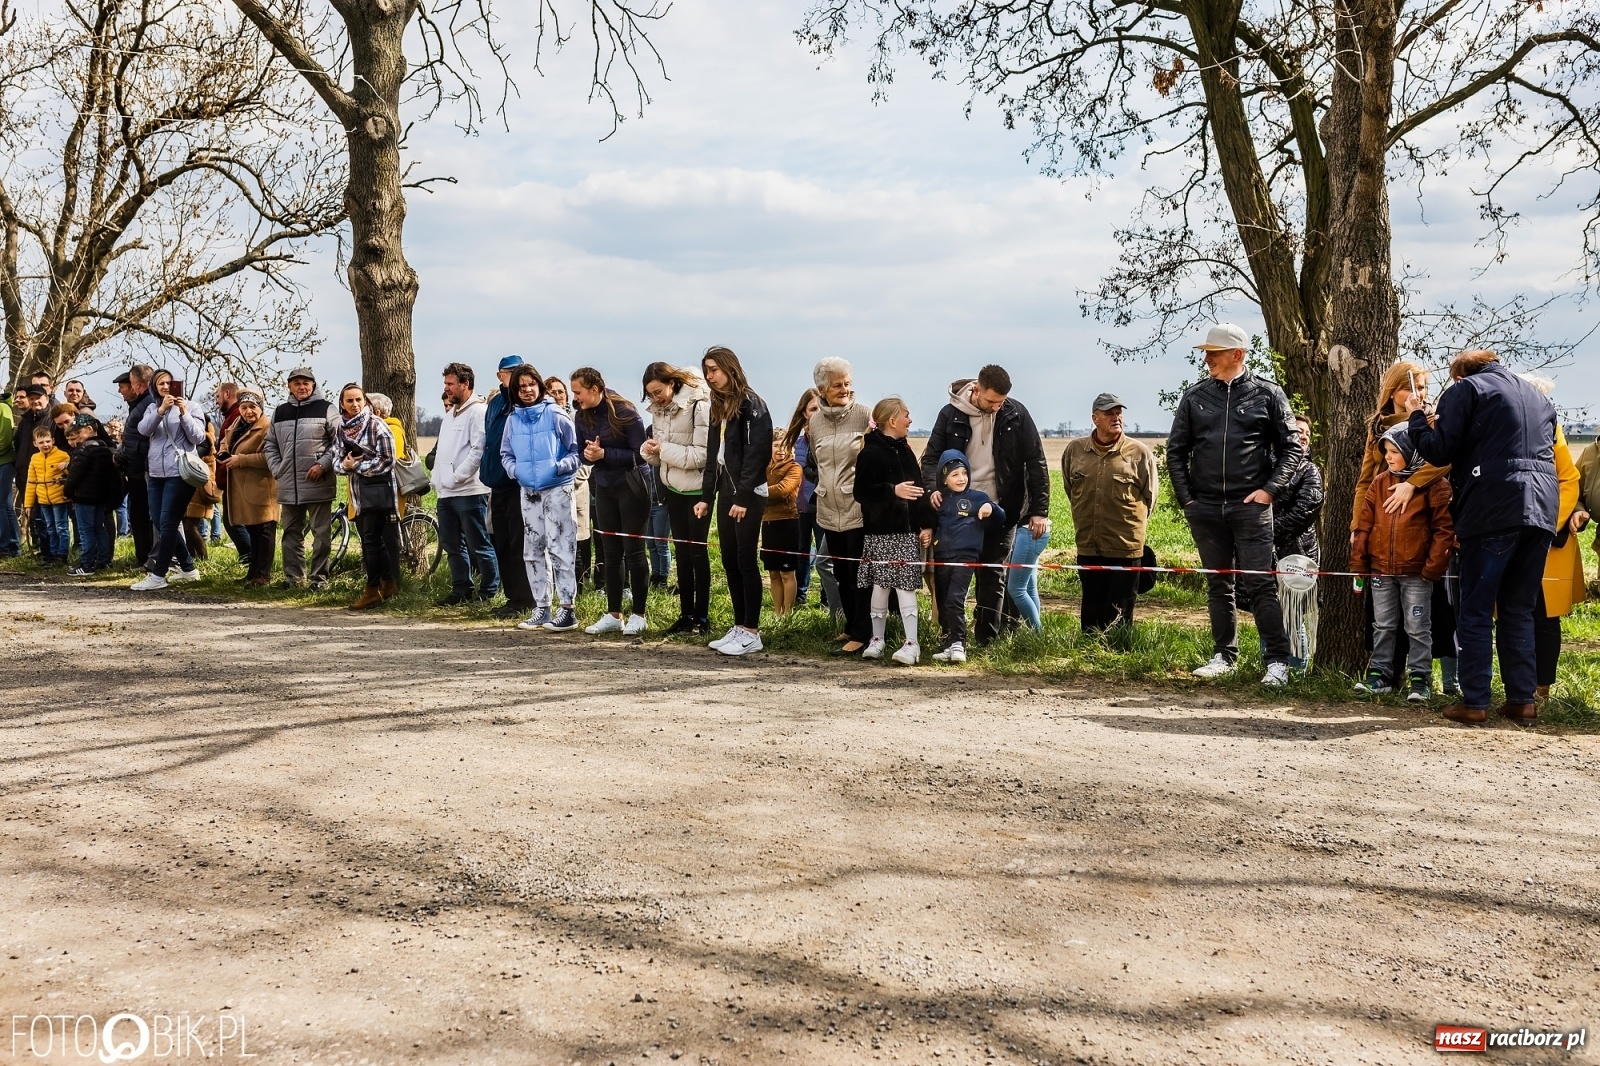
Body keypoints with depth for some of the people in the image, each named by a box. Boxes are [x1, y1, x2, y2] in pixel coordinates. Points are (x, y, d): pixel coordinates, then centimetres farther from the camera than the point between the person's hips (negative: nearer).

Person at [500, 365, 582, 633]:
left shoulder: (556, 414, -6)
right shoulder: (513, 419, 8)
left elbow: (576, 452, -5)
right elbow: (506, 453, 17)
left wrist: (560, 466, -21)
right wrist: (513, 469, -3)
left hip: (557, 490, -6)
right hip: (528, 492, 6)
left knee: (560, 548, -8)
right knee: (533, 551, 9)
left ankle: (567, 609, -5)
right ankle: (542, 607, 18)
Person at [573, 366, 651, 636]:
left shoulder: (625, 412, -15)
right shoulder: (582, 417, 2)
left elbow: (638, 454, -16)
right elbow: (583, 452, 10)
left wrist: (604, 454, -22)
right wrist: (588, 455, -13)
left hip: (631, 489, -6)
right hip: (604, 489, 6)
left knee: (633, 551, -1)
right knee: (610, 553, 9)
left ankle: (638, 615, 8)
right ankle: (613, 615, 16)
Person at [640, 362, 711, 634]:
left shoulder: (698, 405, -19)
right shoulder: (659, 409, 5)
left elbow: (702, 454, -24)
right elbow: (658, 456, 11)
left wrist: (664, 448, -23)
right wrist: (649, 449, -11)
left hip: (697, 488, -7)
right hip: (672, 487, 7)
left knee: (697, 551, -1)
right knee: (681, 552, 11)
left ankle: (702, 616, 7)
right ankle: (686, 614, 18)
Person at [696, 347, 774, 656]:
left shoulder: (751, 404, -9)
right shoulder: (718, 407, 15)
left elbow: (754, 453, -16)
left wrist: (743, 498, -21)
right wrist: (706, 497, 12)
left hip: (748, 493, -8)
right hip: (725, 492, 8)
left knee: (746, 560, -6)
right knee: (730, 561, 8)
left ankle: (752, 632, -1)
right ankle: (739, 627, 14)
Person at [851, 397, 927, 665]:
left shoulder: (905, 451, 13)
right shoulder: (871, 452, -8)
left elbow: (918, 488, 15)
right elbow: (861, 491, -14)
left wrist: (925, 524, 9)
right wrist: (893, 491, -22)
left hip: (907, 529, 5)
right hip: (880, 530, -5)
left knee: (906, 585, 0)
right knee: (880, 584, 2)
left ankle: (911, 643, -2)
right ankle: (877, 639, 14)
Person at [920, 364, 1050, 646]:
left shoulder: (1016, 414, -6)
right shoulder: (951, 414, -5)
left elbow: (1036, 463, -3)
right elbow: (931, 456, 0)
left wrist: (1040, 510, -7)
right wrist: (933, 488, -21)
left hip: (1001, 510, -1)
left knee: (993, 575, -1)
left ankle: (986, 642, 3)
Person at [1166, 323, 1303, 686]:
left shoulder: (1267, 393, 2)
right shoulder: (1195, 397, 8)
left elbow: (1292, 447, 3)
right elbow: (1176, 451, 12)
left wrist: (1269, 489, -7)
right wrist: (1186, 497, 4)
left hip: (1251, 506, -3)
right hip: (1205, 508, 3)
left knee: (1260, 583, -6)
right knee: (1218, 585, 10)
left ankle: (1278, 660, -2)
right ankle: (1224, 656, 18)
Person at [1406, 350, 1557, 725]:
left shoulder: (1465, 389, 5)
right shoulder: (1536, 395, 24)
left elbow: (1439, 453, -3)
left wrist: (1417, 417, 13)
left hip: (1493, 510, -6)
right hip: (1542, 510, 6)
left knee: (1476, 612, 0)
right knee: (1519, 611, 13)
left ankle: (1474, 702, -1)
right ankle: (1522, 700, 10)